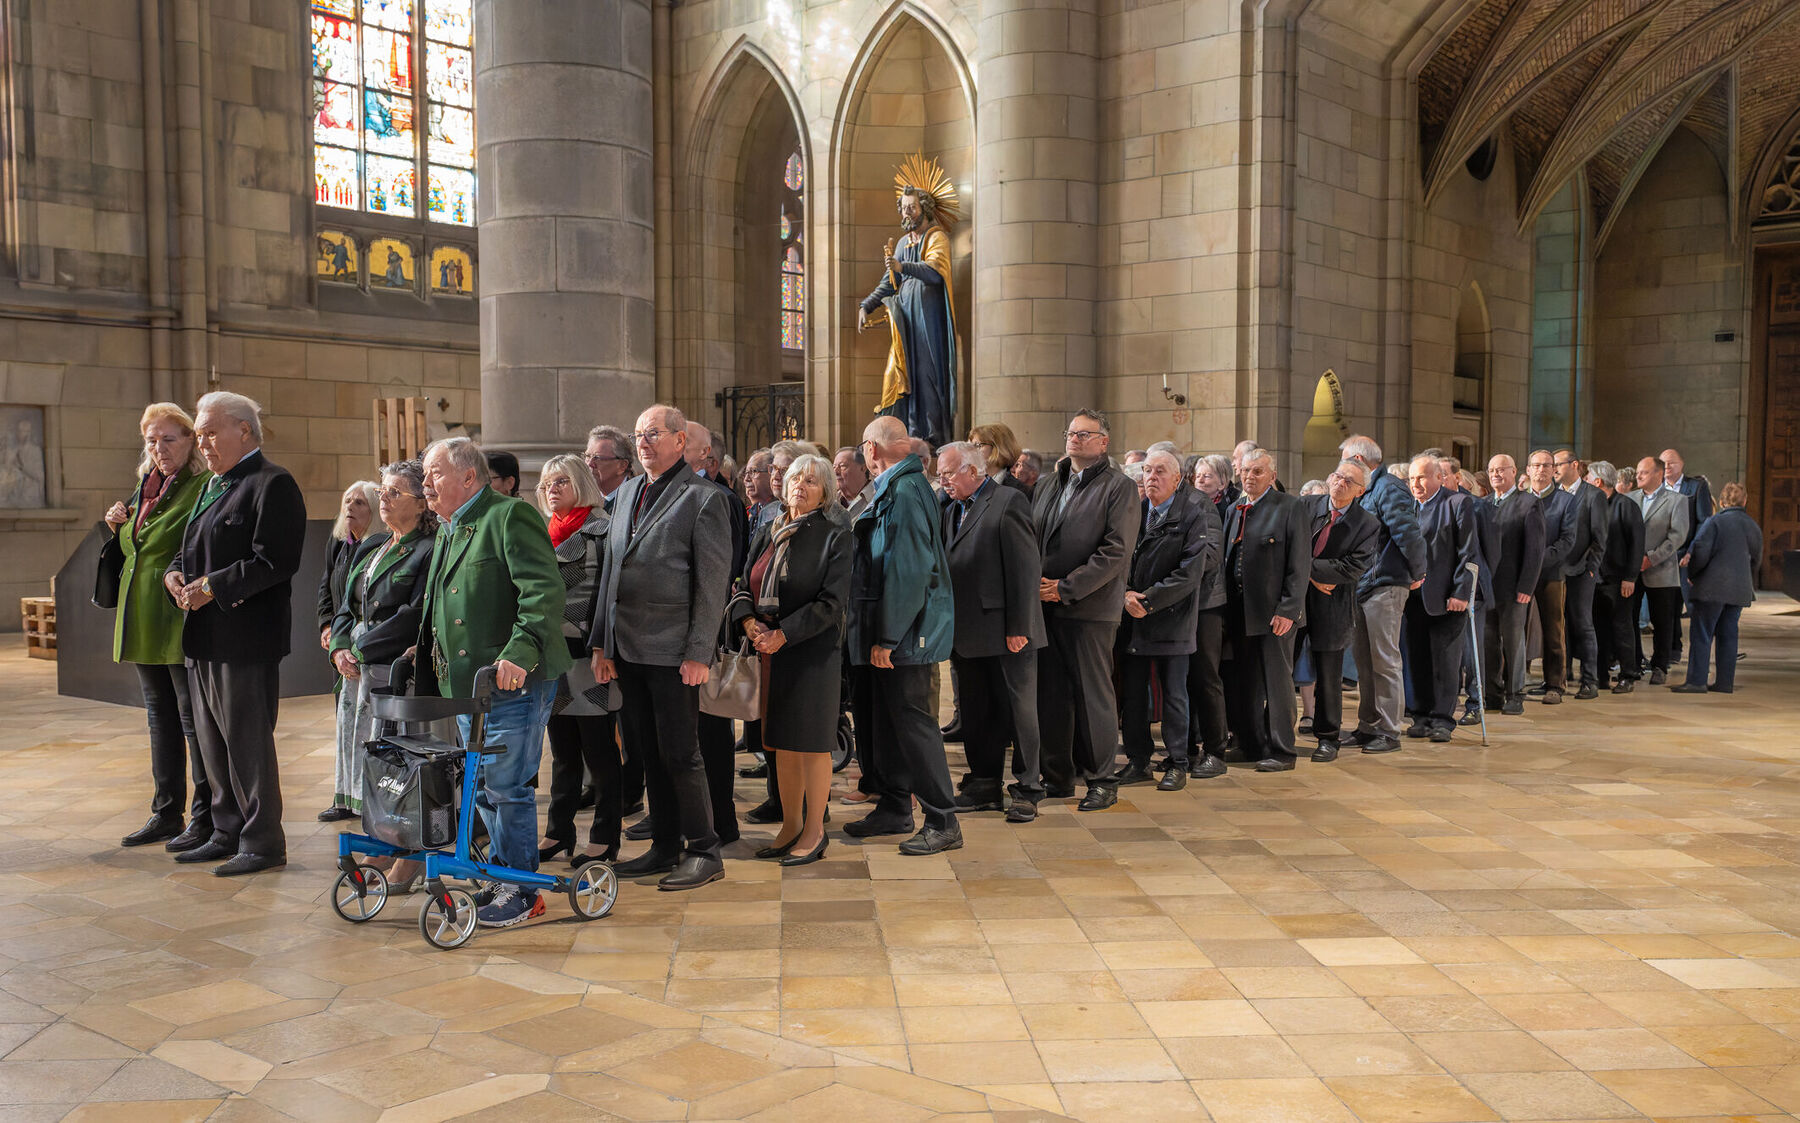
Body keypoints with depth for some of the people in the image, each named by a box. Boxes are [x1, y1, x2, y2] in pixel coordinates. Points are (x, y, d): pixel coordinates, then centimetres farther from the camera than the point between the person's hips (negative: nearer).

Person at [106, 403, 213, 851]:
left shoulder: (205, 488, -9)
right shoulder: (144, 488, 15)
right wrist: (120, 525, 7)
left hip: (183, 625, -8)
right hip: (142, 626, 8)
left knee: (194, 721, -3)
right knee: (160, 721, 15)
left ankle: (205, 818, 6)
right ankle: (166, 813, 24)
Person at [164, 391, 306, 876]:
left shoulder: (273, 484, -11)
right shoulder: (214, 485, 19)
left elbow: (276, 561, -20)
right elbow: (193, 548, 26)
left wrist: (213, 586, -19)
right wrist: (175, 574, 4)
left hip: (246, 637, -10)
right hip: (204, 636, 10)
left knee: (247, 740, -4)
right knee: (213, 741, 15)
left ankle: (262, 843, 7)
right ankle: (228, 834, 26)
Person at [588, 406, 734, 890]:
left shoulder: (704, 498, -8)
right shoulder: (628, 491, 14)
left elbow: (713, 583, -11)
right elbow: (611, 570, 16)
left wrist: (699, 652, -15)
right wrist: (601, 641, 12)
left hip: (672, 650, -7)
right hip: (627, 648, 7)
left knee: (680, 754, -2)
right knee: (647, 753, 12)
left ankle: (704, 852, 9)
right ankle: (665, 846, 23)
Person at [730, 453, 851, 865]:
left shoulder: (835, 538, -5)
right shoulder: (767, 535, 13)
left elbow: (832, 602, -13)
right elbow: (745, 587, 12)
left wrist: (783, 634, -17)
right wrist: (748, 620, -9)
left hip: (812, 652, -6)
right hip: (769, 652, 6)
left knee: (811, 742, 0)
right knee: (781, 743, 12)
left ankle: (814, 831, 11)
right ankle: (791, 826, 23)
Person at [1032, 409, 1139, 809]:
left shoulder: (1119, 487, -3)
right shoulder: (1048, 484, 17)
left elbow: (1116, 551, -12)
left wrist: (1067, 588, -15)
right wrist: (1035, 581, 1)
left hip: (1090, 607, -6)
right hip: (1045, 606, 6)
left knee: (1094, 694, 0)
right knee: (1050, 694, 9)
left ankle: (1101, 780, 10)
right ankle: (1057, 776, 19)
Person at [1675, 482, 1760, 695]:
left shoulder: (1715, 522, -9)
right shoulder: (1753, 526, 11)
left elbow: (1700, 552, -14)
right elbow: (1756, 560, 19)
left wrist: (1692, 574, 2)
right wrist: (1749, 585, 30)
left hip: (1713, 588, -6)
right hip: (1739, 589, 6)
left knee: (1701, 634, -4)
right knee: (1728, 634, 11)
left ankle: (1696, 681, -8)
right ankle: (1725, 682, 11)